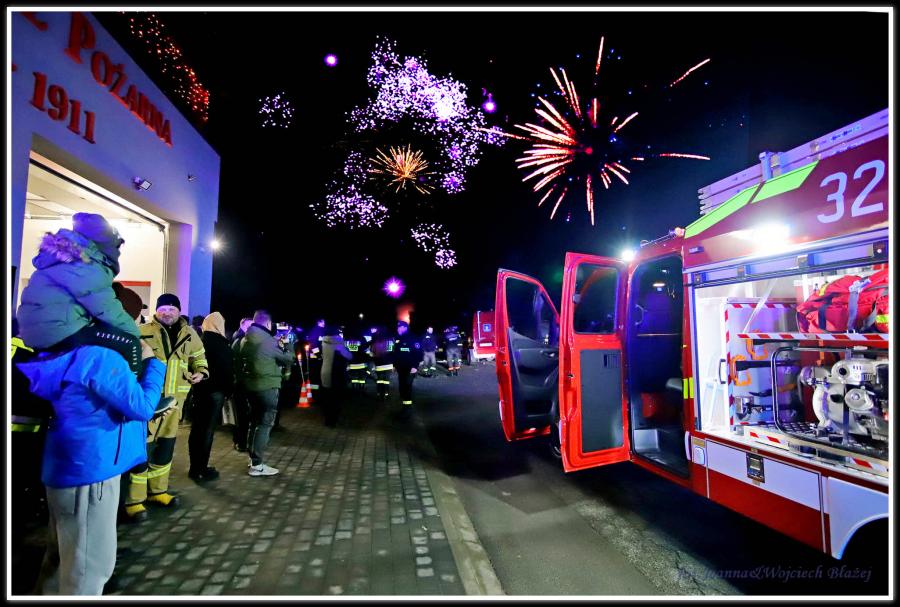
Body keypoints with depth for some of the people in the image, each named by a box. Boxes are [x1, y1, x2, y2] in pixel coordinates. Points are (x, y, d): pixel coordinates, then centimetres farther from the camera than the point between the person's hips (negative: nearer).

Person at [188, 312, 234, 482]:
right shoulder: (222, 343, -13)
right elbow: (228, 369, -12)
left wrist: (195, 384, 17)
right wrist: (229, 390, -1)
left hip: (199, 388, 7)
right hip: (215, 390, -6)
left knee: (197, 427, 13)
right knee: (208, 429, 0)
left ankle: (195, 467, 23)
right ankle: (201, 470, 5)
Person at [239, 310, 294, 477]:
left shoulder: (246, 339, 10)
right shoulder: (267, 339, -15)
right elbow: (287, 359, -9)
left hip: (250, 385, 9)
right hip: (267, 386, -8)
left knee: (254, 421, 18)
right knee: (265, 424, -3)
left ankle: (253, 457, 27)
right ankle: (257, 465, -1)